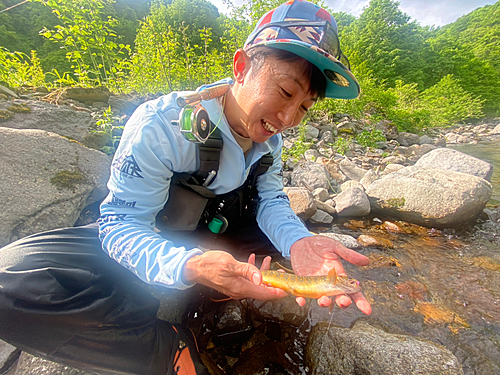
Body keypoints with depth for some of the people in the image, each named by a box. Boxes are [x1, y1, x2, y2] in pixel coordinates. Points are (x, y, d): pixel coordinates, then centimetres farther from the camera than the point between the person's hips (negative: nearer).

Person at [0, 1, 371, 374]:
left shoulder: (270, 134, -9)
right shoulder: (159, 126, -28)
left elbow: (271, 199, -10)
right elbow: (121, 224, -25)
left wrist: (300, 242, -33)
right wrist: (191, 266, -45)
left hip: (208, 234, 5)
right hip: (146, 238, -4)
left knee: (294, 229, -8)